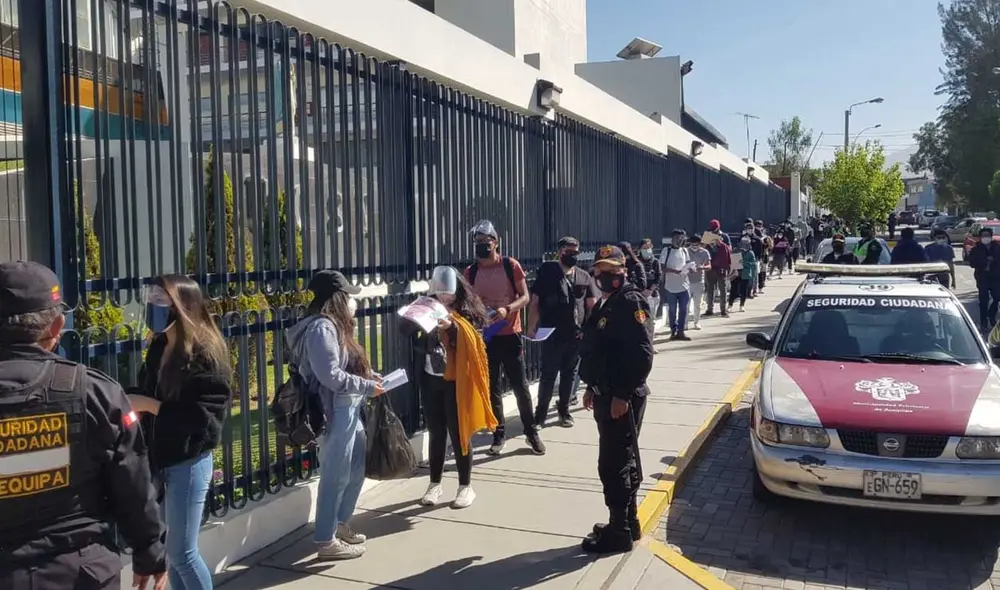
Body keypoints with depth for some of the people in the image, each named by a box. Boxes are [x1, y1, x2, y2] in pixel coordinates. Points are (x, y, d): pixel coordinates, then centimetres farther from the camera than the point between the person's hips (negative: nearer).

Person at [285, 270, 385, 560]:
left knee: (358, 467, 19)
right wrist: (367, 387, -16)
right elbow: (331, 376, -24)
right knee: (336, 476, -1)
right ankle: (326, 541, 12)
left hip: (349, 409, 11)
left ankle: (339, 524, 34)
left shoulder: (334, 325, 15)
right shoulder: (322, 327, -18)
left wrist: (369, 376, 4)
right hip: (336, 411, -11)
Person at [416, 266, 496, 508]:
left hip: (456, 383, -3)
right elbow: (417, 344, -2)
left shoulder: (466, 313, -5)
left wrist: (452, 328, -32)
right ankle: (435, 484, 25)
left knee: (459, 435, 4)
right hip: (430, 381, 3)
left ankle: (466, 486, 17)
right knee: (436, 434, 12)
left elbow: (471, 342, -17)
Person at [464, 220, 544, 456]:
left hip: (510, 335, -2)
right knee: (492, 388, 8)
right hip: (485, 336, 3)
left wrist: (507, 309, -23)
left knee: (520, 385, 3)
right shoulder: (470, 271, 2)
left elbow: (525, 297, -6)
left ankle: (532, 433, 17)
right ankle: (499, 436, 18)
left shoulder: (511, 266, -6)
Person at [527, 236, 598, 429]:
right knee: (548, 375, 2)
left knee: (569, 374, 12)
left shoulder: (584, 277, 6)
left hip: (576, 335, 3)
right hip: (551, 334, -3)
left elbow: (592, 305, 7)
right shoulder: (546, 272, -2)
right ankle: (541, 412, 13)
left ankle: (564, 410, 26)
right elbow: (535, 302, -2)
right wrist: (531, 327, -8)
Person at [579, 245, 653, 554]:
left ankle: (620, 532, 6)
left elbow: (642, 355, -22)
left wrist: (623, 395, -23)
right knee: (622, 462, 17)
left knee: (613, 464, -4)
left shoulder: (630, 301, -15)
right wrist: (592, 388, 19)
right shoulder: (605, 303, 14)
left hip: (622, 398, -10)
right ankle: (628, 523, 29)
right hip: (606, 395, 10)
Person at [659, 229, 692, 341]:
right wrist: (674, 271, -22)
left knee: (683, 309, 3)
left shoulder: (684, 250, 9)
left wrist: (690, 268, -4)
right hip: (670, 286, -3)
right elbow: (662, 268, -8)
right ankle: (673, 330, 17)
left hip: (684, 284, 4)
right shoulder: (666, 250, -5)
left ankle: (681, 331, 11)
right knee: (672, 310, 6)